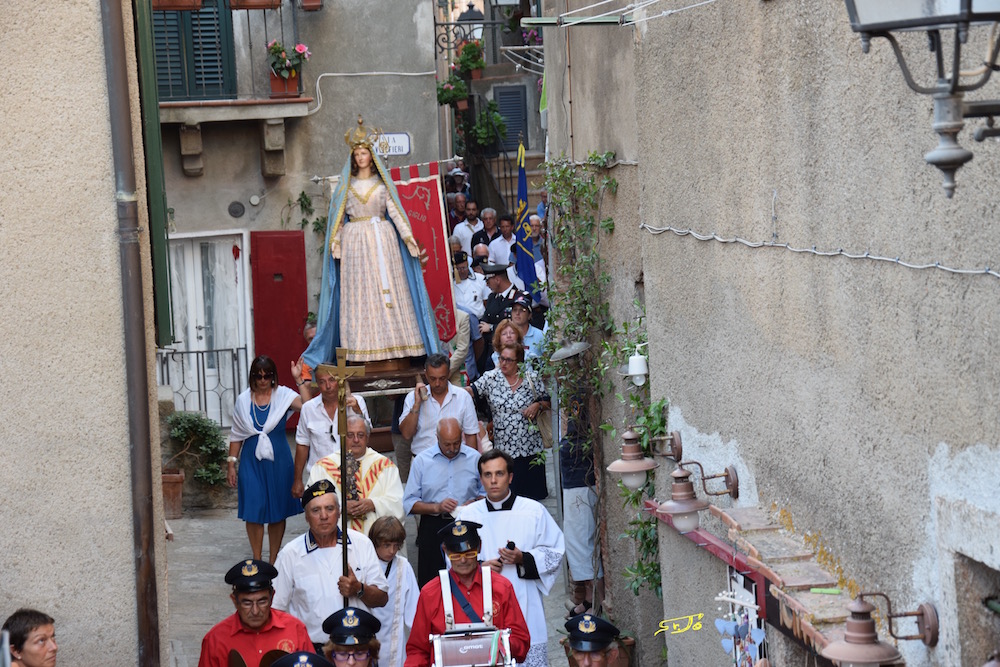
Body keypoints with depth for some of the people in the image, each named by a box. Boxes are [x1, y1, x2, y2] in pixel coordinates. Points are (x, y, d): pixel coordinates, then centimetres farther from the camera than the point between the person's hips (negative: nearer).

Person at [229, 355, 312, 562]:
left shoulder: (283, 395, -3)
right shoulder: (244, 399, 2)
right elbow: (236, 435, 8)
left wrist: (299, 380, -25)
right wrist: (231, 464, 5)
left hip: (278, 460, -1)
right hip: (251, 461, 1)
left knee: (278, 512, 7)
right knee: (254, 511, 0)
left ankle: (274, 560, 20)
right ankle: (257, 560, 14)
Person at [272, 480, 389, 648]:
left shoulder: (362, 544, 9)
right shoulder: (290, 554, 5)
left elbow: (382, 598, 13)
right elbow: (276, 609, 5)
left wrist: (359, 590, -7)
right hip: (310, 648, -1)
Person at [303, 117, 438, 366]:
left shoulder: (382, 183, 9)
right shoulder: (347, 184, 10)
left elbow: (394, 210, 4)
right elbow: (339, 214, 7)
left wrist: (407, 235, -5)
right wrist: (335, 240, -4)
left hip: (382, 239, 0)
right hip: (355, 241, 0)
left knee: (387, 285, -4)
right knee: (358, 288, -3)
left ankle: (391, 341, -2)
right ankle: (361, 346, -4)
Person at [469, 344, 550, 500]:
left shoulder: (532, 378, 3)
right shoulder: (491, 378, 3)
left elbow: (547, 402, 12)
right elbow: (472, 390, -7)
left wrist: (538, 405, -9)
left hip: (530, 447, 1)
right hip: (503, 448, 0)